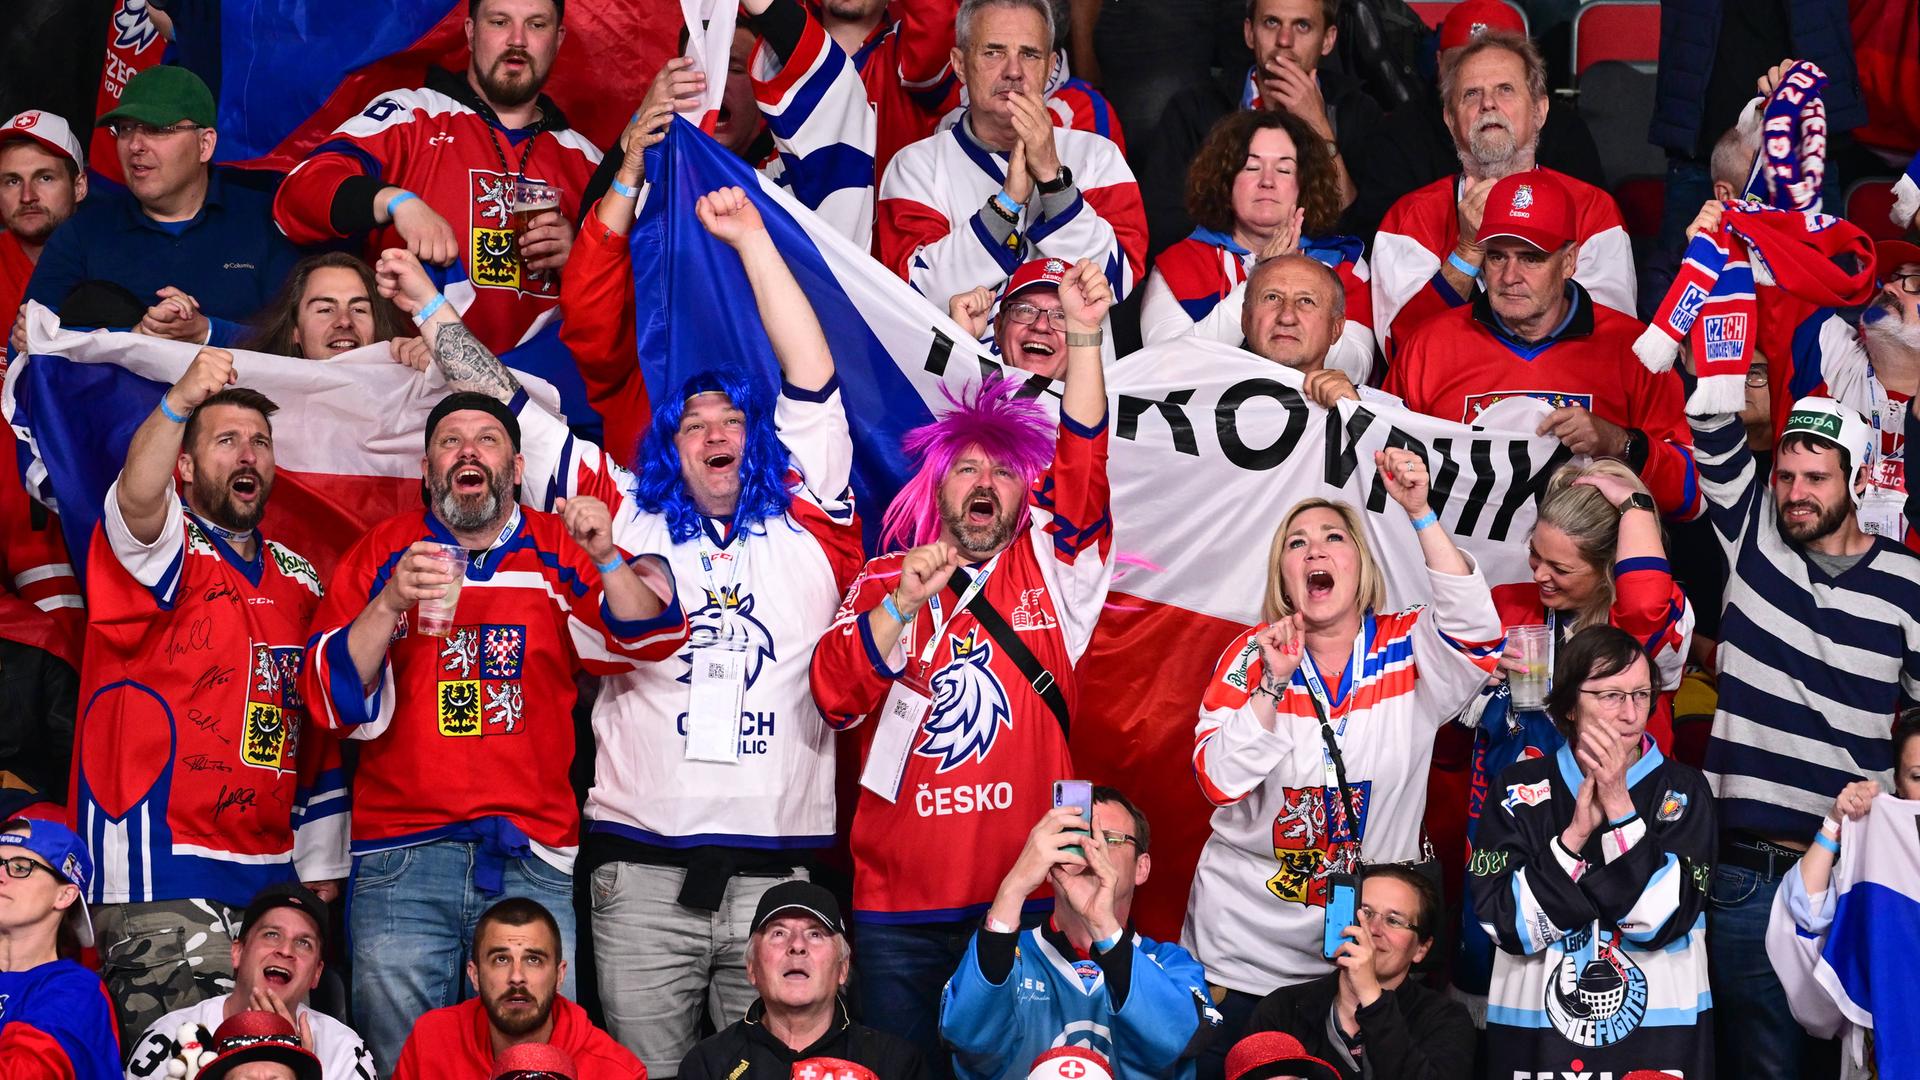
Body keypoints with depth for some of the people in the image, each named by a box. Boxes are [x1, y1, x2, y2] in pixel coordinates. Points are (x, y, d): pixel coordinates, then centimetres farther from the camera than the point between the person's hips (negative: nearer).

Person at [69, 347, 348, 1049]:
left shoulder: (298, 581, 18)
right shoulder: (163, 551, 0)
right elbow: (138, 498, -26)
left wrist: (321, 868, 15)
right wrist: (180, 403, -45)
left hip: (272, 875, 6)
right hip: (159, 867, -6)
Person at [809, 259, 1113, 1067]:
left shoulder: (1049, 570, 7)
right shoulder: (884, 580, 8)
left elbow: (1083, 466, -10)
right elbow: (835, 698, -6)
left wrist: (1084, 337, -22)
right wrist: (902, 604, -19)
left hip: (1026, 893, 0)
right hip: (901, 906, 0)